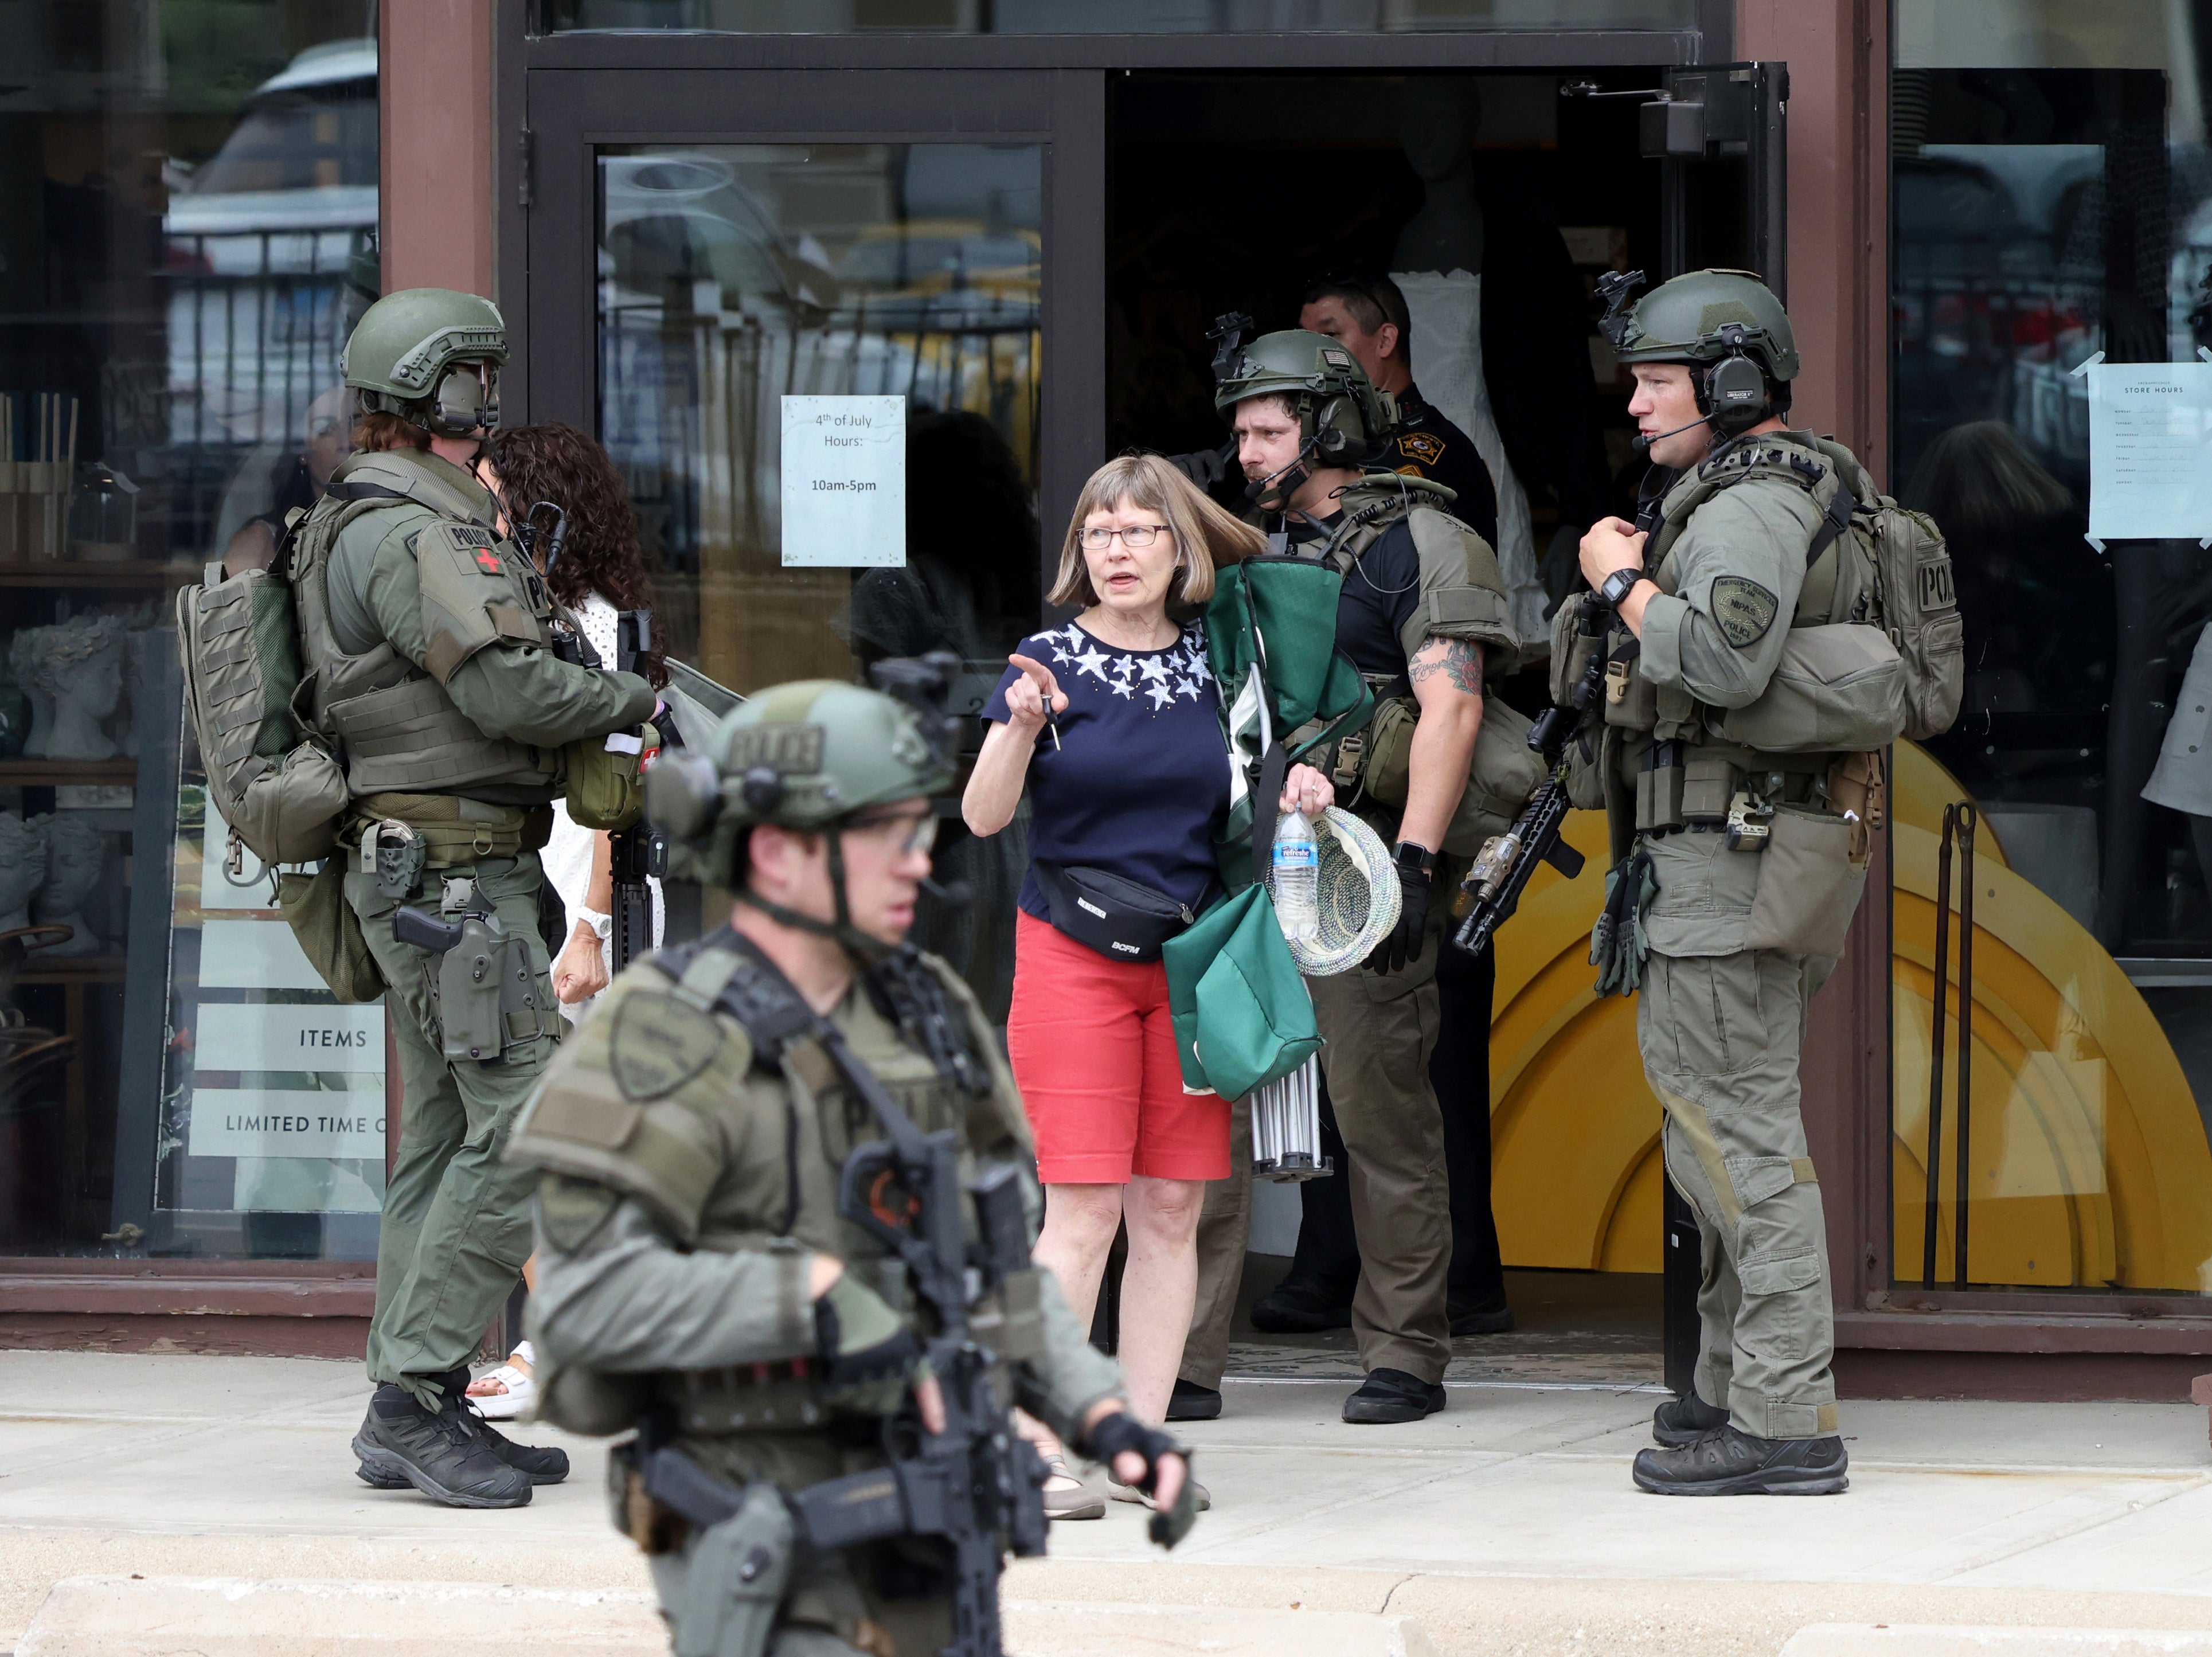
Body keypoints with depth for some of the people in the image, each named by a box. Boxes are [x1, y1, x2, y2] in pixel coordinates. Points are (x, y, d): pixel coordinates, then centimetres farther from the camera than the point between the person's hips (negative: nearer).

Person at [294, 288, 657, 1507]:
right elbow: (507, 689, -21)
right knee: (525, 1124, -14)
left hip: (438, 878, 11)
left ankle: (414, 1419, 11)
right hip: (451, 871, -11)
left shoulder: (421, 526, 18)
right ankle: (415, 1396, -14)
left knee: (446, 1139, 10)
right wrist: (639, 702, -7)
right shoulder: (406, 534, -15)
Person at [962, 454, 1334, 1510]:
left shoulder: (1211, 664, 8)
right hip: (1073, 955, -4)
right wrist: (1021, 729, -26)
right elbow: (983, 817, -9)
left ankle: (1142, 1444, 9)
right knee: (1083, 1210, -9)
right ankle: (1040, 1453, -6)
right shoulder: (1053, 661, -3)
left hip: (1191, 958, 4)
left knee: (1173, 1207, 3)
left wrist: (1294, 798, -1)